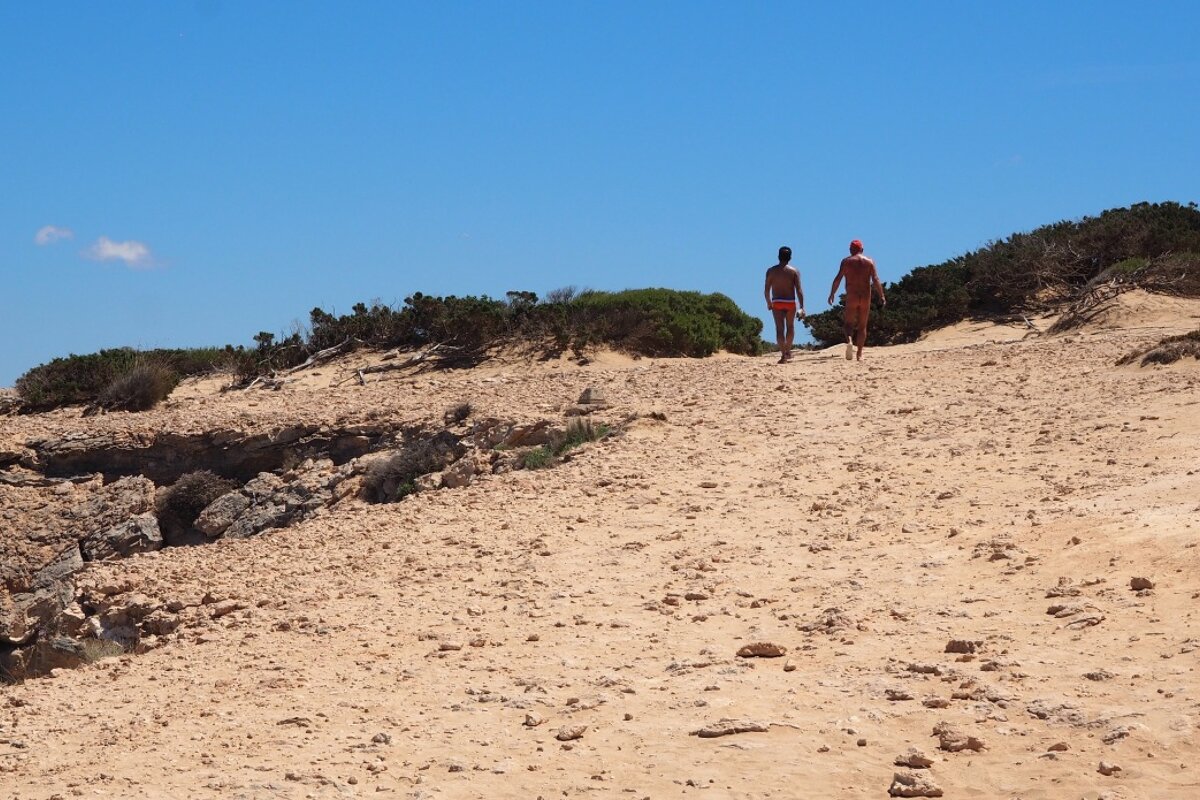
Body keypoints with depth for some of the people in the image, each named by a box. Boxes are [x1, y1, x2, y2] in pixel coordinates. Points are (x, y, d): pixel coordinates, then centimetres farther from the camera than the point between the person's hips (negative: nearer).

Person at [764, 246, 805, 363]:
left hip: (777, 302, -1)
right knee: (790, 327, 21)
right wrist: (801, 307, -8)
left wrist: (768, 303, 16)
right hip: (790, 302, 1)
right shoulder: (794, 271, -2)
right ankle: (788, 351, 33)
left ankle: (783, 355, -15)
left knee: (780, 329, -4)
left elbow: (766, 290, 0)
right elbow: (799, 290, -8)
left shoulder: (771, 271, 0)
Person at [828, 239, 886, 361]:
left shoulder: (846, 261, 3)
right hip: (865, 297, 1)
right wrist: (881, 296, -3)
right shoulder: (869, 262, 6)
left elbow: (838, 279, -5)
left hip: (851, 297, -1)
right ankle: (860, 353, 7)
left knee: (849, 323, 7)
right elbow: (875, 280, -4)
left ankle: (849, 341, -24)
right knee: (862, 326, 10)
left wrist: (832, 294, 0)